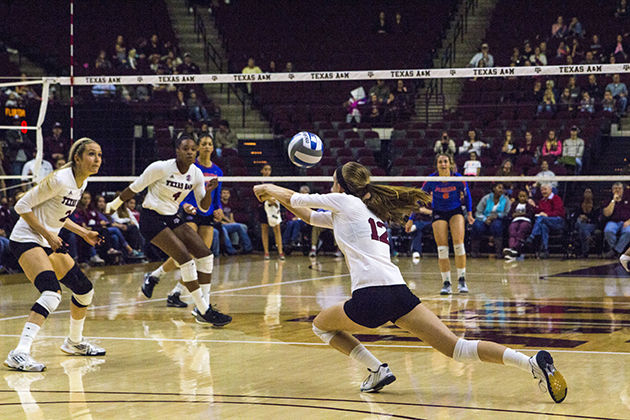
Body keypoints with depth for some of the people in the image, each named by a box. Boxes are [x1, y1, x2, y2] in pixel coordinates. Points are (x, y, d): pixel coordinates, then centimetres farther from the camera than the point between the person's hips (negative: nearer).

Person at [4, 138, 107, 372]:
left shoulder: (81, 182, 8)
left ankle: (74, 342, 37)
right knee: (52, 293, -29)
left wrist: (83, 233, 15)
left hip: (48, 243, 10)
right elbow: (22, 206, -16)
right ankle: (19, 354, -36)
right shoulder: (60, 179, -20)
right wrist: (47, 233, -19)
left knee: (84, 290, 14)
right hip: (26, 239, -10)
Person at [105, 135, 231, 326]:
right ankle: (203, 312, -15)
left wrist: (208, 191, -16)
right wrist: (114, 205, 2)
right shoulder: (161, 168, -18)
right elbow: (134, 188, -7)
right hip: (151, 219, -7)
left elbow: (204, 207, 4)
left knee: (205, 254, -7)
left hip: (173, 217, 7)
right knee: (186, 259, -19)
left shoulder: (196, 173, -1)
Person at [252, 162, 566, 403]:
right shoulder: (367, 213, 29)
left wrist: (269, 189, 37)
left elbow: (295, 198, 18)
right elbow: (309, 216, 40)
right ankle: (532, 363, -20)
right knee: (456, 348, -2)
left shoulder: (345, 202, 7)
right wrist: (276, 196, 43)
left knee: (321, 325, 22)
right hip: (400, 293, 7)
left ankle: (377, 370, 6)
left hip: (371, 297, -7)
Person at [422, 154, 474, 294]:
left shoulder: (458, 178, -16)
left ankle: (461, 280, -8)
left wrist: (469, 213, 2)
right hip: (438, 213, 0)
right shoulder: (431, 180, -16)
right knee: (442, 248, -9)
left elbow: (467, 195, 3)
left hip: (456, 211, 0)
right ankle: (446, 283, -2)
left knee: (459, 244, -17)